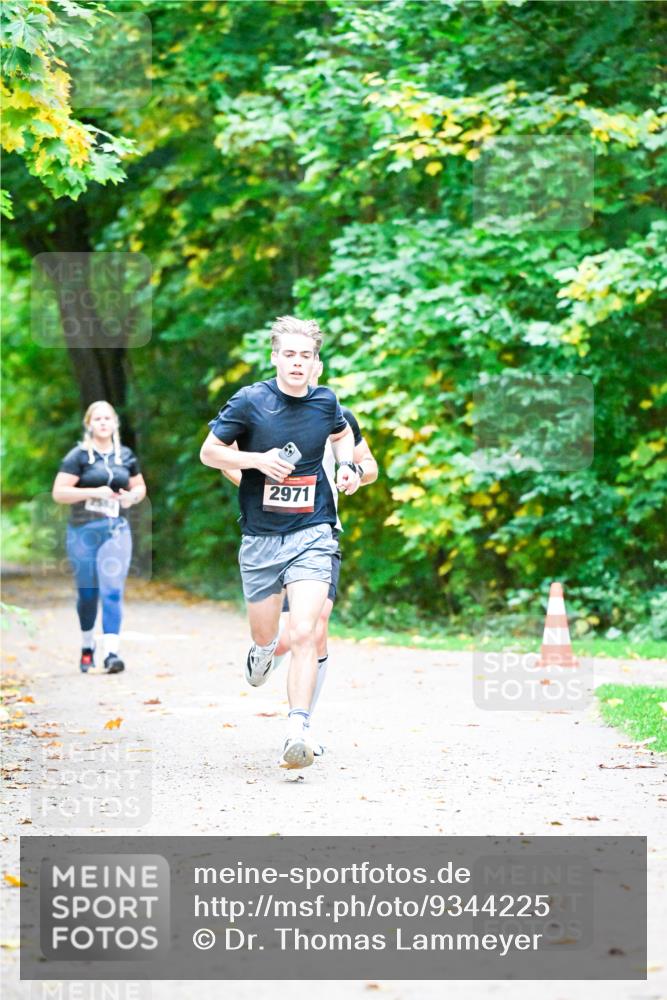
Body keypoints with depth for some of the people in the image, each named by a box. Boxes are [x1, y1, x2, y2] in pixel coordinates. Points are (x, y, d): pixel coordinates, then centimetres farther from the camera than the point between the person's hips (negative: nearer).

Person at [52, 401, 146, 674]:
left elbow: (140, 487, 23)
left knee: (113, 591, -11)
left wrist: (132, 496, -1)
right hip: (84, 530, -2)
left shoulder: (126, 456, 10)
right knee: (87, 593, 9)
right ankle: (87, 646, 31)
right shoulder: (78, 456, -3)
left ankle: (111, 652, -16)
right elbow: (59, 492, -10)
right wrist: (95, 492, -18)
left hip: (116, 530, 2)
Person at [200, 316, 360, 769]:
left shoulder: (325, 401, 1)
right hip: (260, 537, 0)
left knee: (305, 634, -16)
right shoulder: (250, 401, -7)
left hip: (312, 533, 0)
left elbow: (341, 434, 25)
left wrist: (347, 466, 7)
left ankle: (298, 733, -18)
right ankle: (263, 650, 52)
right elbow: (209, 452, 0)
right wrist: (256, 460, -15)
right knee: (265, 635, 13)